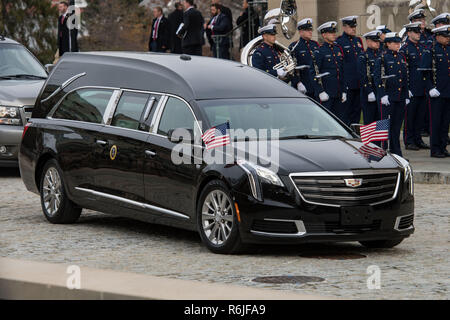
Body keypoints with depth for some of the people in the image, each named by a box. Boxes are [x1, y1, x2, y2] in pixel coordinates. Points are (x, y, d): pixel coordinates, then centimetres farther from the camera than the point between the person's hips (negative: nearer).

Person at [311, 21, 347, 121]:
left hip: (338, 94, 6)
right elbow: (313, 73, -10)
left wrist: (344, 91, 14)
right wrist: (320, 92, -15)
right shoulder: (319, 52, -6)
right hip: (326, 93, -6)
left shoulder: (338, 49, 14)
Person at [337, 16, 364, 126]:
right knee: (346, 111, -4)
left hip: (359, 83, 6)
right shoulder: (339, 42, -4)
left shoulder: (358, 40, 16)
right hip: (347, 84, -6)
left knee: (357, 109, 8)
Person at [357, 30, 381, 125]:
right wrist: (370, 92, -16)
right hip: (369, 91, -5)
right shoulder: (363, 57, -4)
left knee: (380, 119, 7)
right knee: (369, 120, -2)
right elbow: (363, 77, -10)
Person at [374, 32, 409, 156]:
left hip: (400, 98, 6)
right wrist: (383, 95, -17)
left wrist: (407, 96, 15)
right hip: (388, 97, -6)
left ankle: (396, 153, 12)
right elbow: (377, 78, -10)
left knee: (397, 126, 8)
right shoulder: (383, 58, -6)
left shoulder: (401, 57, 14)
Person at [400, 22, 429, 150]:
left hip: (423, 89, 6)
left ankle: (418, 140, 17)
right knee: (410, 116, -1)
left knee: (421, 115, 9)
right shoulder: (404, 49, -7)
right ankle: (409, 141, 5)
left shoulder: (422, 48, 15)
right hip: (411, 89, -6)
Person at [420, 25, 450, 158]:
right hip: (437, 92, -6)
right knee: (436, 121, -2)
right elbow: (425, 72, -9)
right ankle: (435, 150, 2)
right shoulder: (430, 51, -5)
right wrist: (430, 88, -16)